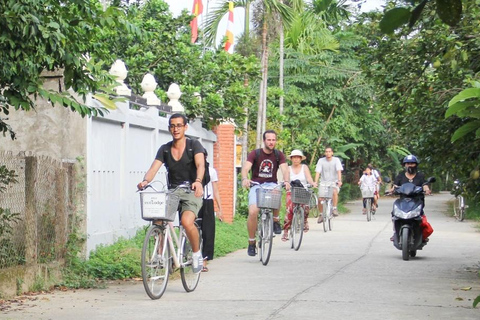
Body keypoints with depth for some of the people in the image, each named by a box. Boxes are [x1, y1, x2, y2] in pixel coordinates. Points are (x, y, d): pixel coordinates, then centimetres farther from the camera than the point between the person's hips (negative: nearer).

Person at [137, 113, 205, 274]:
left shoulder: (194, 145, -2)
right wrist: (145, 181, -28)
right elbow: (154, 168, -5)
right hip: (172, 192, 4)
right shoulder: (165, 149, 8)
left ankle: (197, 254, -4)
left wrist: (198, 181, -40)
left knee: (187, 221, -29)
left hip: (191, 192, -4)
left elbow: (200, 165, -19)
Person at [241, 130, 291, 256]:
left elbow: (285, 169, -13)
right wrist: (245, 179, -41)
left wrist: (287, 181, -35)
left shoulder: (279, 155, 1)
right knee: (253, 212, -22)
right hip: (256, 185, -1)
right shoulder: (255, 154, -4)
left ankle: (275, 220, -11)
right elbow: (245, 168, -19)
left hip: (271, 184, 1)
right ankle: (251, 243, -4)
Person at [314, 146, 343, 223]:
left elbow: (339, 171, -13)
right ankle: (321, 215, 13)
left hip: (334, 182, -2)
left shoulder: (336, 160, -2)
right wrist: (315, 182, -22)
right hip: (323, 183, 2)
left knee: (334, 191, -35)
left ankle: (334, 209, -22)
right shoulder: (321, 161, -1)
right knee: (320, 199, -10)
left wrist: (339, 181, -29)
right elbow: (318, 172, -8)